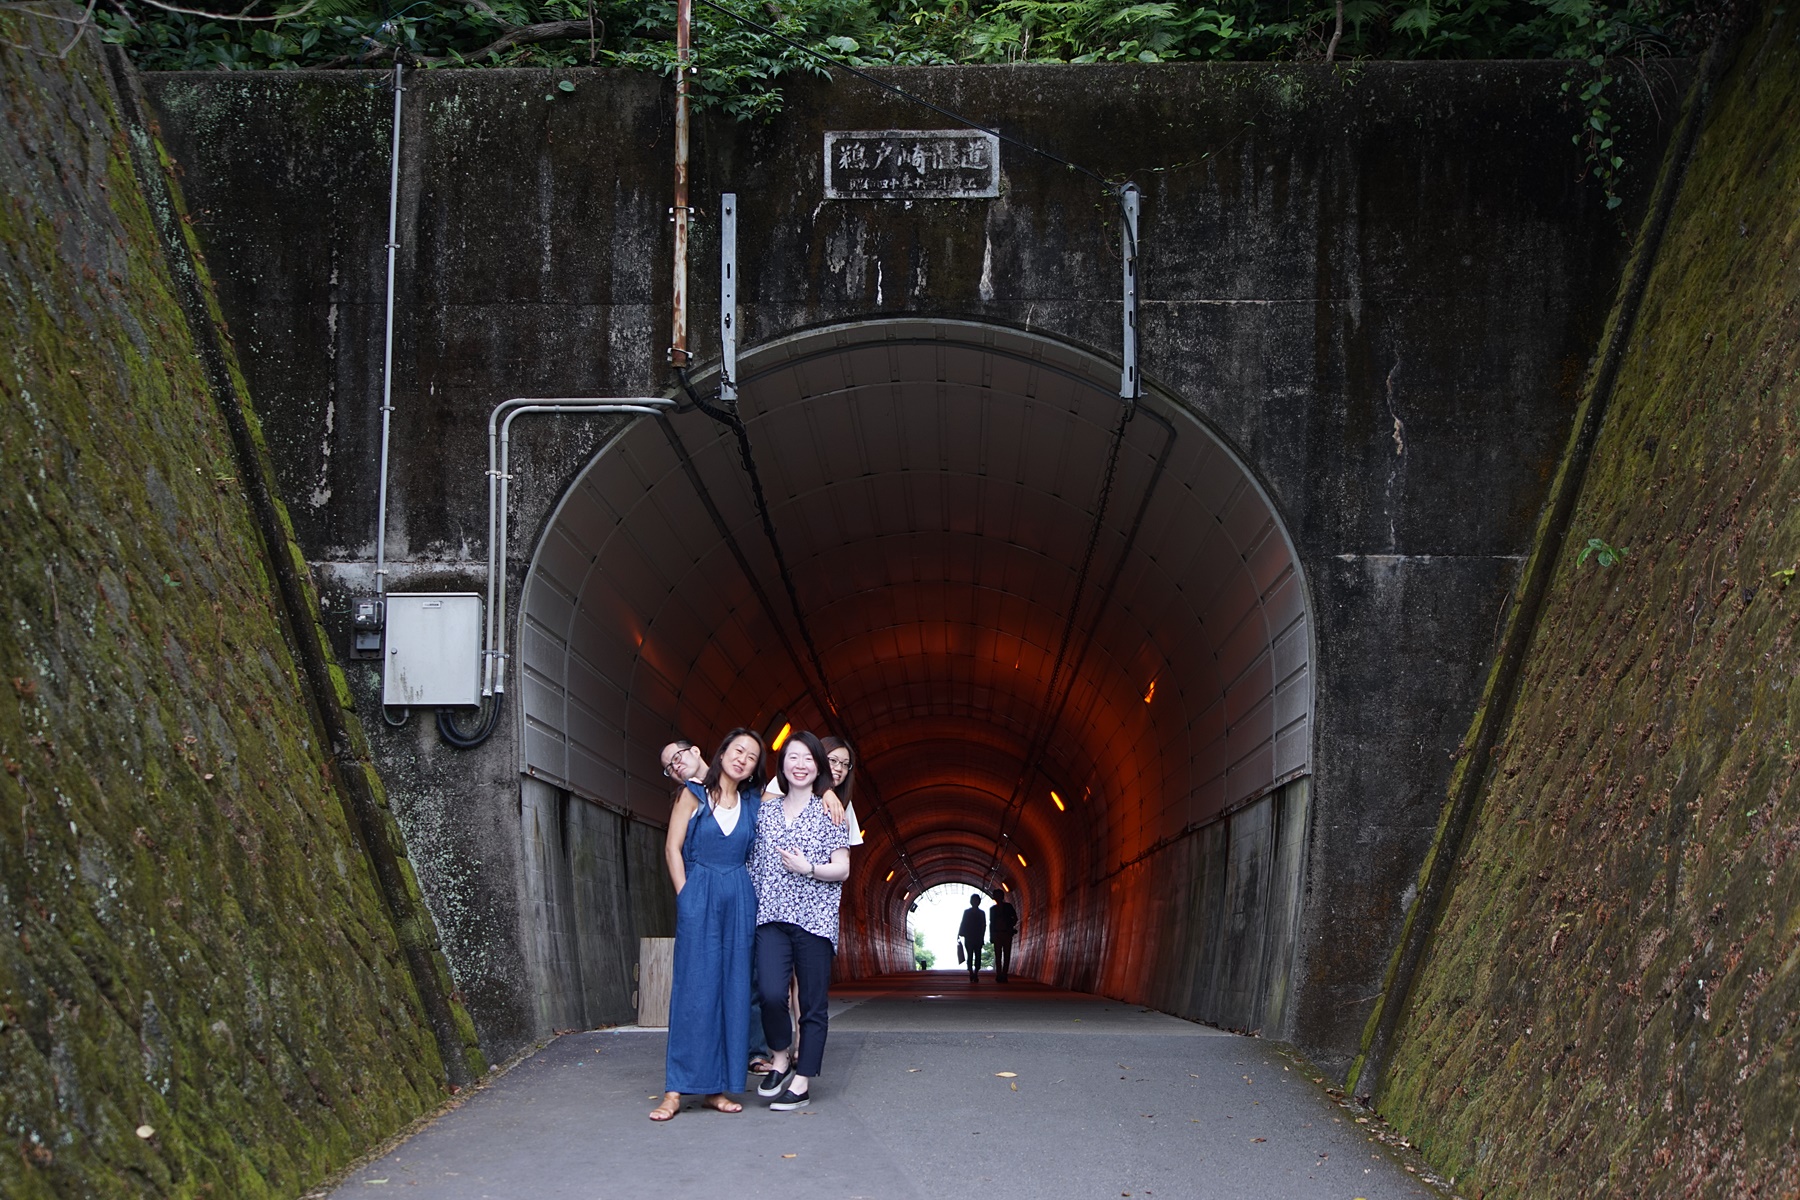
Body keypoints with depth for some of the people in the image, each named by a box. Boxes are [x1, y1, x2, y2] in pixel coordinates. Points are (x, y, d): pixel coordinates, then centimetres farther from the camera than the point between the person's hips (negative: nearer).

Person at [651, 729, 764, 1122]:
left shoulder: (755, 802, 12)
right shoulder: (694, 794, 4)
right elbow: (672, 847, 0)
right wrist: (686, 895, -7)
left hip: (740, 898, 4)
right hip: (699, 894, -4)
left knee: (732, 990, 2)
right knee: (694, 989, -8)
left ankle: (716, 1087, 7)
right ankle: (676, 1090, -7)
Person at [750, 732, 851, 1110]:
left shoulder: (828, 812, 5)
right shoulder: (766, 810, 13)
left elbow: (842, 868, 2)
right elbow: (754, 862, 18)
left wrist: (808, 869, -11)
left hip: (814, 918, -2)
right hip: (771, 916, 2)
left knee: (813, 1002, -1)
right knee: (771, 993, -15)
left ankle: (802, 1082, 7)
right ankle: (781, 1056, 10)